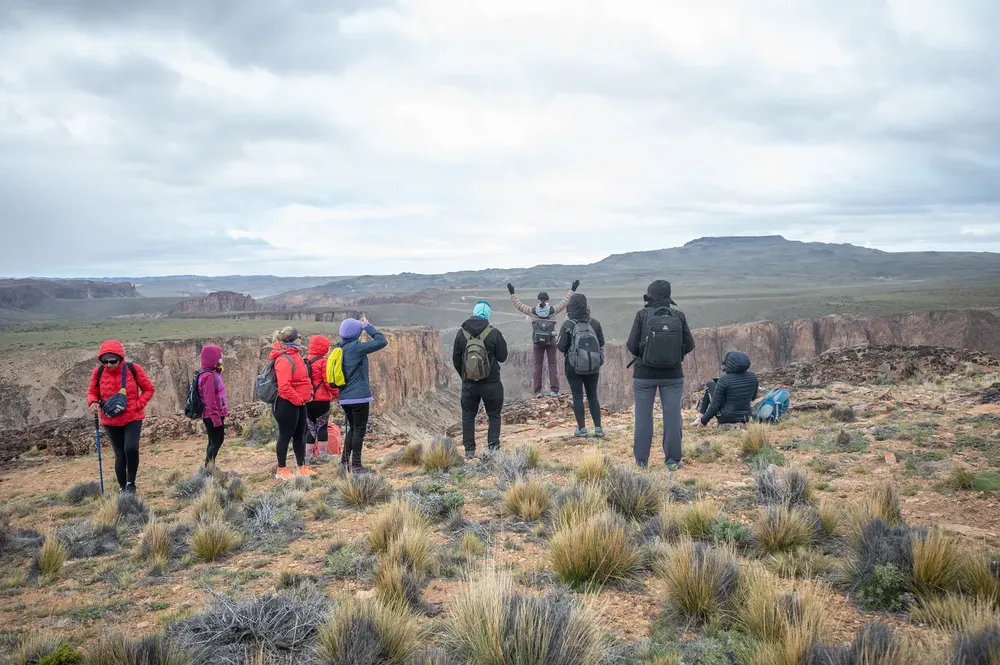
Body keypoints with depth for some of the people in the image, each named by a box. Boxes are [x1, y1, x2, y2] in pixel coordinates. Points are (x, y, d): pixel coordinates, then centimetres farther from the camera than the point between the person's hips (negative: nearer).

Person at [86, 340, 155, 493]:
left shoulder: (133, 369, -10)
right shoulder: (98, 372, -7)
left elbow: (149, 388, 1)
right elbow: (92, 392, 6)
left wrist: (138, 405, -12)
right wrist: (93, 403, -17)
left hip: (132, 418, -2)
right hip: (110, 421, 2)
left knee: (131, 448, -21)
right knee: (120, 454, 8)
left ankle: (130, 483, 0)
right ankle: (122, 487, 25)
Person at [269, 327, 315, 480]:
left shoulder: (294, 355, 13)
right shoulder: (284, 359, -19)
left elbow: (303, 378, 21)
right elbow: (284, 386, -26)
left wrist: (308, 393, 8)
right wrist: (298, 399, -20)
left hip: (299, 402, 10)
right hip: (287, 404, -10)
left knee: (300, 436, 16)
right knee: (285, 436, 1)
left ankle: (301, 466, 26)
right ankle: (281, 470, 11)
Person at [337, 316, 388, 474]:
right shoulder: (356, 347, -15)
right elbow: (382, 342, -17)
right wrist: (368, 327, -6)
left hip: (345, 397, 8)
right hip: (359, 396, -8)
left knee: (353, 428, 19)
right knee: (359, 430, 1)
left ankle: (345, 460, 18)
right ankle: (356, 465, 3)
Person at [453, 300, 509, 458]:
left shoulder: (461, 333, -2)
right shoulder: (494, 333, -11)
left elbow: (455, 359, 3)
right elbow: (502, 357, -4)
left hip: (469, 384, 2)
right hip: (491, 383, -2)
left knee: (468, 416, 13)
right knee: (494, 416, 11)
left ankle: (469, 451, 12)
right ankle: (493, 448, 5)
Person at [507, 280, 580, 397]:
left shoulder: (532, 311, -6)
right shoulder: (553, 310, -6)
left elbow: (519, 305, 3)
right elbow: (565, 301, 3)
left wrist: (512, 293, 12)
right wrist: (572, 290, 13)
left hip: (537, 341, 1)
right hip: (551, 341, 0)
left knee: (538, 365, 7)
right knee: (552, 364, 5)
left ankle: (538, 391, 5)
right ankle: (554, 390, 1)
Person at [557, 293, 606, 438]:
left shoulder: (567, 325, -12)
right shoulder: (595, 323, -2)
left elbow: (561, 347, -8)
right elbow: (601, 344, 5)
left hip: (574, 367, -3)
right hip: (593, 366, 3)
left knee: (577, 396, 6)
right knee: (593, 396, 12)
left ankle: (582, 428, 6)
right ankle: (598, 427, 8)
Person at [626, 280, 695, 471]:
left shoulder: (642, 315, -10)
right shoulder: (678, 316, -4)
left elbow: (631, 345, -10)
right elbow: (689, 345, -1)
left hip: (644, 374, -1)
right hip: (673, 374, 1)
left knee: (643, 416, 8)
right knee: (672, 416, 8)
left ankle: (641, 460, 14)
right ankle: (673, 460, 12)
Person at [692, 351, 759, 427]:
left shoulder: (725, 380, -22)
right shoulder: (753, 377, -6)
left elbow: (715, 405, -17)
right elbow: (753, 397, 10)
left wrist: (704, 420, -5)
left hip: (726, 418, -5)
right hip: (746, 418, 5)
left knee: (710, 385, 13)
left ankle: (701, 417, 17)